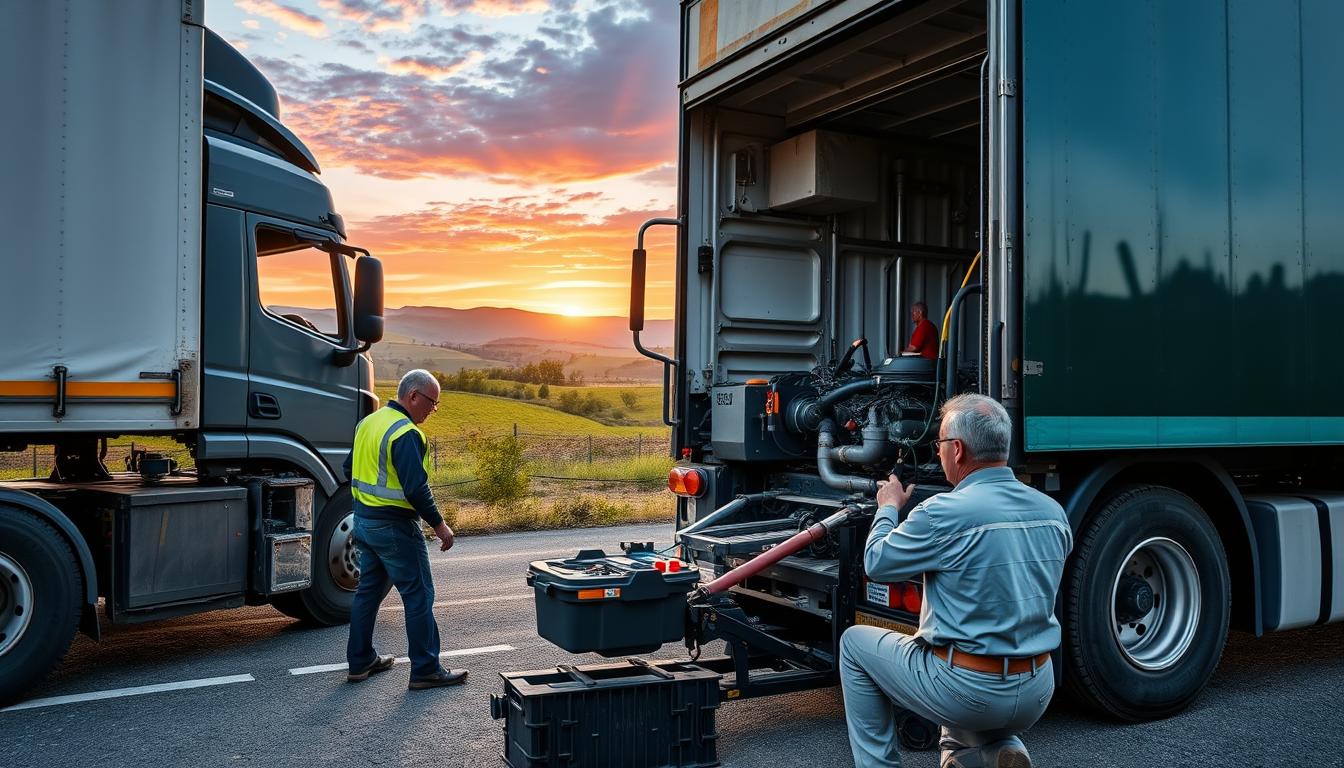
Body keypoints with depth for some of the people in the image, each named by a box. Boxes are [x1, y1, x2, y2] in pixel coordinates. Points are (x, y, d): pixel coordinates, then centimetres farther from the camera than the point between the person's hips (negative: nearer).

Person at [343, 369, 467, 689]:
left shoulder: (368, 422, 10)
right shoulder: (406, 433, -20)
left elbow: (350, 470, 18)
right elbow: (416, 488, -24)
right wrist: (439, 525, -16)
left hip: (363, 521, 10)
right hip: (394, 527, -9)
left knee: (369, 590, 18)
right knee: (419, 596, -1)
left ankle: (360, 662, 27)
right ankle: (426, 670, 4)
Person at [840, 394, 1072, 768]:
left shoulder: (944, 512, -19)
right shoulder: (1054, 513, 1)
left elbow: (877, 563, -4)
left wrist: (888, 508, 14)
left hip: (966, 690, -6)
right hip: (1036, 695, 6)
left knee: (854, 643, 18)